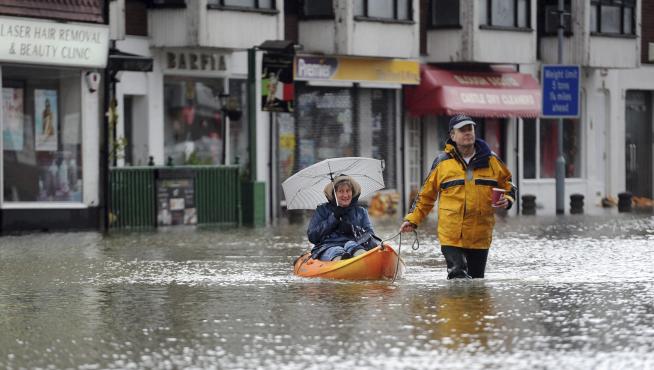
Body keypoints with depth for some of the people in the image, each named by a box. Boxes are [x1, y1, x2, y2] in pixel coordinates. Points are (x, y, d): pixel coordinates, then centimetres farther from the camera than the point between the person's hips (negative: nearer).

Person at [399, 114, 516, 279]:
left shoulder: (490, 159, 8)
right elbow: (426, 195, 12)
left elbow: (507, 184, 19)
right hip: (451, 234, -2)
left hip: (480, 236, 3)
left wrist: (507, 200, -2)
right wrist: (412, 220, 7)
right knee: (459, 278, -17)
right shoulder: (442, 162, 4)